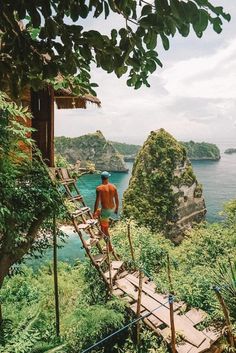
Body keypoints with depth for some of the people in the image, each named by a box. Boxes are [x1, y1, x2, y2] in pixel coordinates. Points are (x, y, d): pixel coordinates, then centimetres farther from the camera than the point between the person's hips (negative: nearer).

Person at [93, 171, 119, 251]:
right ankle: (101, 232, 45)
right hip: (112, 208, 6)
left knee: (105, 229, 13)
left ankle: (109, 247, 22)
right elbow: (117, 199, 3)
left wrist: (94, 212, -6)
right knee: (98, 212, 35)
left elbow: (97, 202, -18)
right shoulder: (113, 187, -3)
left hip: (105, 210, -6)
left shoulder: (99, 188, -18)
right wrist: (116, 209, 19)